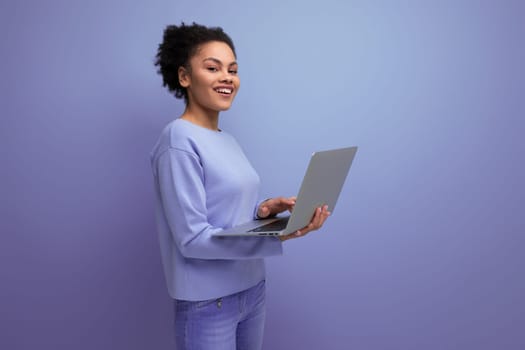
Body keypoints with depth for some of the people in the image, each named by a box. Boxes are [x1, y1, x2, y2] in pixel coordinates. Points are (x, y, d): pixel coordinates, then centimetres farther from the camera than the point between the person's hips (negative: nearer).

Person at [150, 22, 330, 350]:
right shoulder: (179, 140, -18)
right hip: (209, 303, -7)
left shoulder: (227, 140, 5)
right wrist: (279, 236, -28)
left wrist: (265, 210, -10)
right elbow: (192, 238, -22)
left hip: (252, 289, 7)